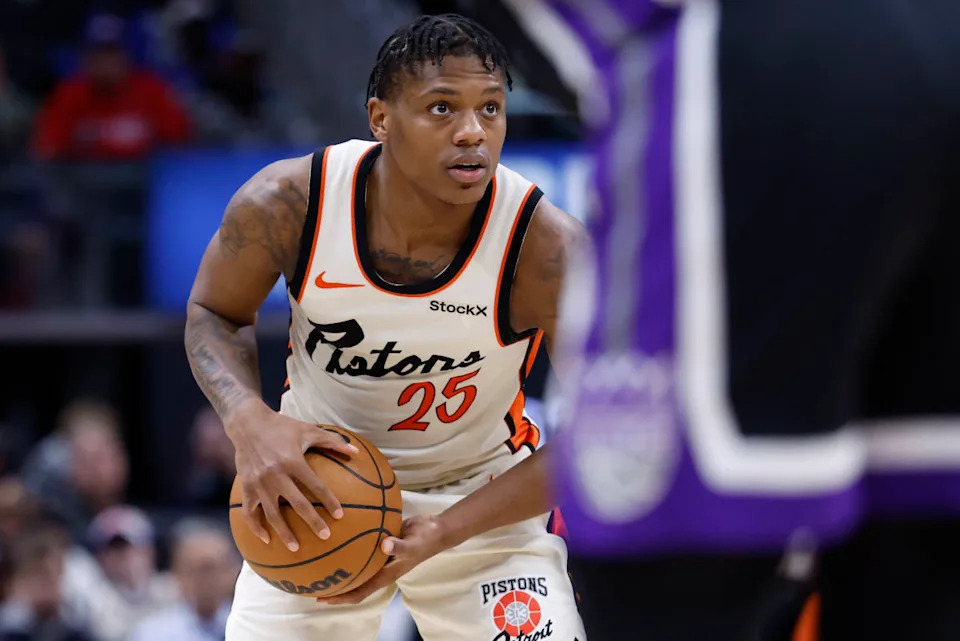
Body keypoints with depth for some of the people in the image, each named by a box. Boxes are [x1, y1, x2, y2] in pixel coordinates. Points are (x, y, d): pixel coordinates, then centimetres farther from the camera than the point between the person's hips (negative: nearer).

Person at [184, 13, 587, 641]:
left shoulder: (551, 252, -27)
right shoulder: (288, 202, -22)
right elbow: (214, 314, -2)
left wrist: (444, 532, -26)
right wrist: (249, 422, -24)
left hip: (483, 493, -1)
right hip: (313, 488, 1)